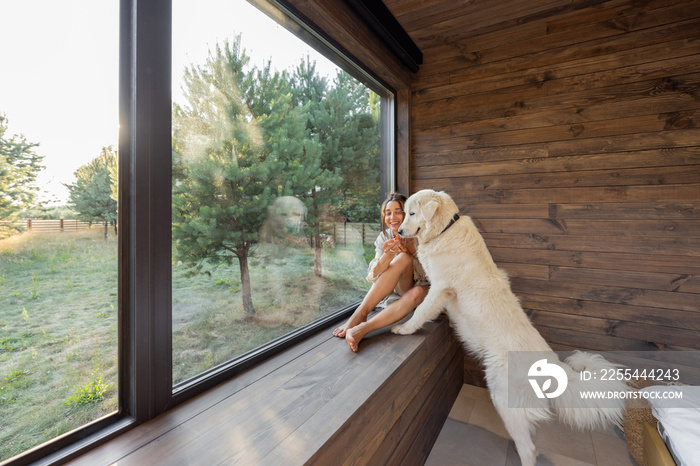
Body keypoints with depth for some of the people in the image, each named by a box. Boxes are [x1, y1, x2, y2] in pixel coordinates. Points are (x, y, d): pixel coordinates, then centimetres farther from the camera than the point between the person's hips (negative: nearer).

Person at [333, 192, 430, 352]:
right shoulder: (384, 238, -6)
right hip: (396, 290, 1)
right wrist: (387, 256, -36)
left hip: (419, 289, -1)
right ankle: (361, 313, -31)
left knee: (417, 293, -38)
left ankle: (363, 328, -41)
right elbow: (373, 276, -16)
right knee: (403, 259, -30)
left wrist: (407, 253, -26)